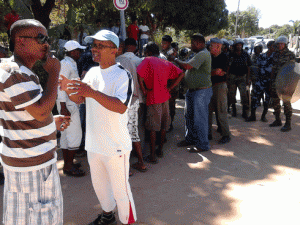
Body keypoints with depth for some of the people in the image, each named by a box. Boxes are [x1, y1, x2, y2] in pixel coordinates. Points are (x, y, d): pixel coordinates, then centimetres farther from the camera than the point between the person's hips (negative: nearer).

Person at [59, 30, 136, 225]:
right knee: (99, 184, 24)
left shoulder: (122, 75, -17)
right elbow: (79, 99, 13)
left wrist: (92, 92, -38)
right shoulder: (92, 72, 7)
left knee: (120, 188, 5)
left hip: (115, 146, -8)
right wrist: (68, 88, -8)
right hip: (94, 143, 8)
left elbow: (121, 107, -30)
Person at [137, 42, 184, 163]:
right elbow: (181, 74, 10)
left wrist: (144, 90, -9)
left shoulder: (147, 60, -5)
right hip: (165, 97, 6)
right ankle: (160, 150, 28)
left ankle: (152, 156, 5)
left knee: (153, 128, 0)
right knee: (163, 126, 15)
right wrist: (169, 88, 7)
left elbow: (139, 75, -22)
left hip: (153, 98, -6)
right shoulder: (166, 62, 11)